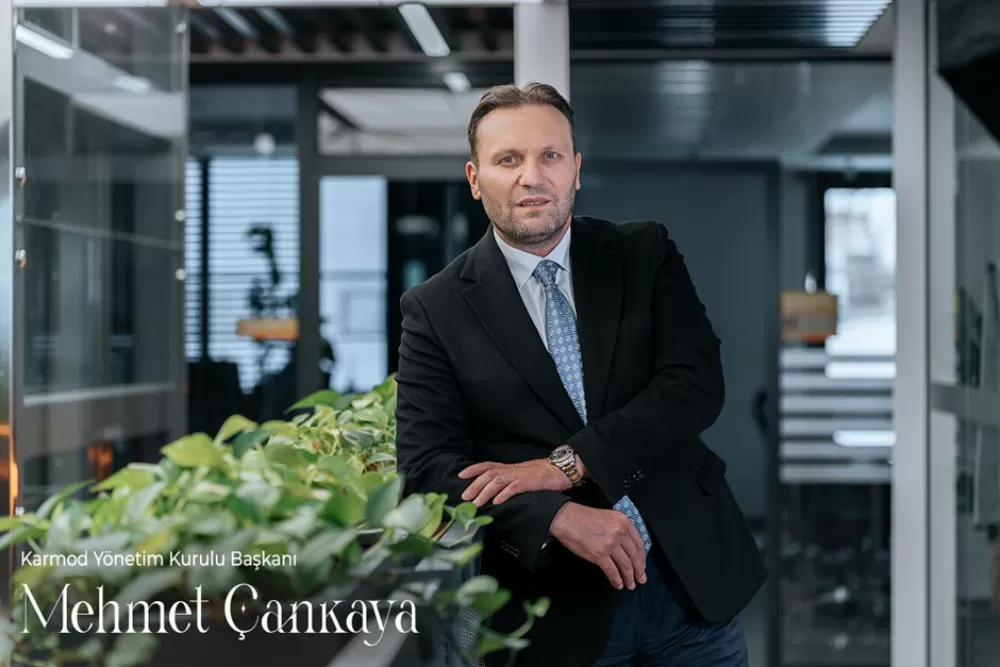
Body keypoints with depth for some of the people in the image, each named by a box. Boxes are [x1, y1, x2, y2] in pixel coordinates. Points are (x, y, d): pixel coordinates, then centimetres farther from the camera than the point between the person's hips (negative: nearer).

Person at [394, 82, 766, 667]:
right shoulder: (436, 310, -1)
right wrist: (557, 518, -22)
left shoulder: (646, 255, 3)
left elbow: (698, 383, -8)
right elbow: (428, 464, -8)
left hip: (694, 573, 2)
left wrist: (565, 465, -18)